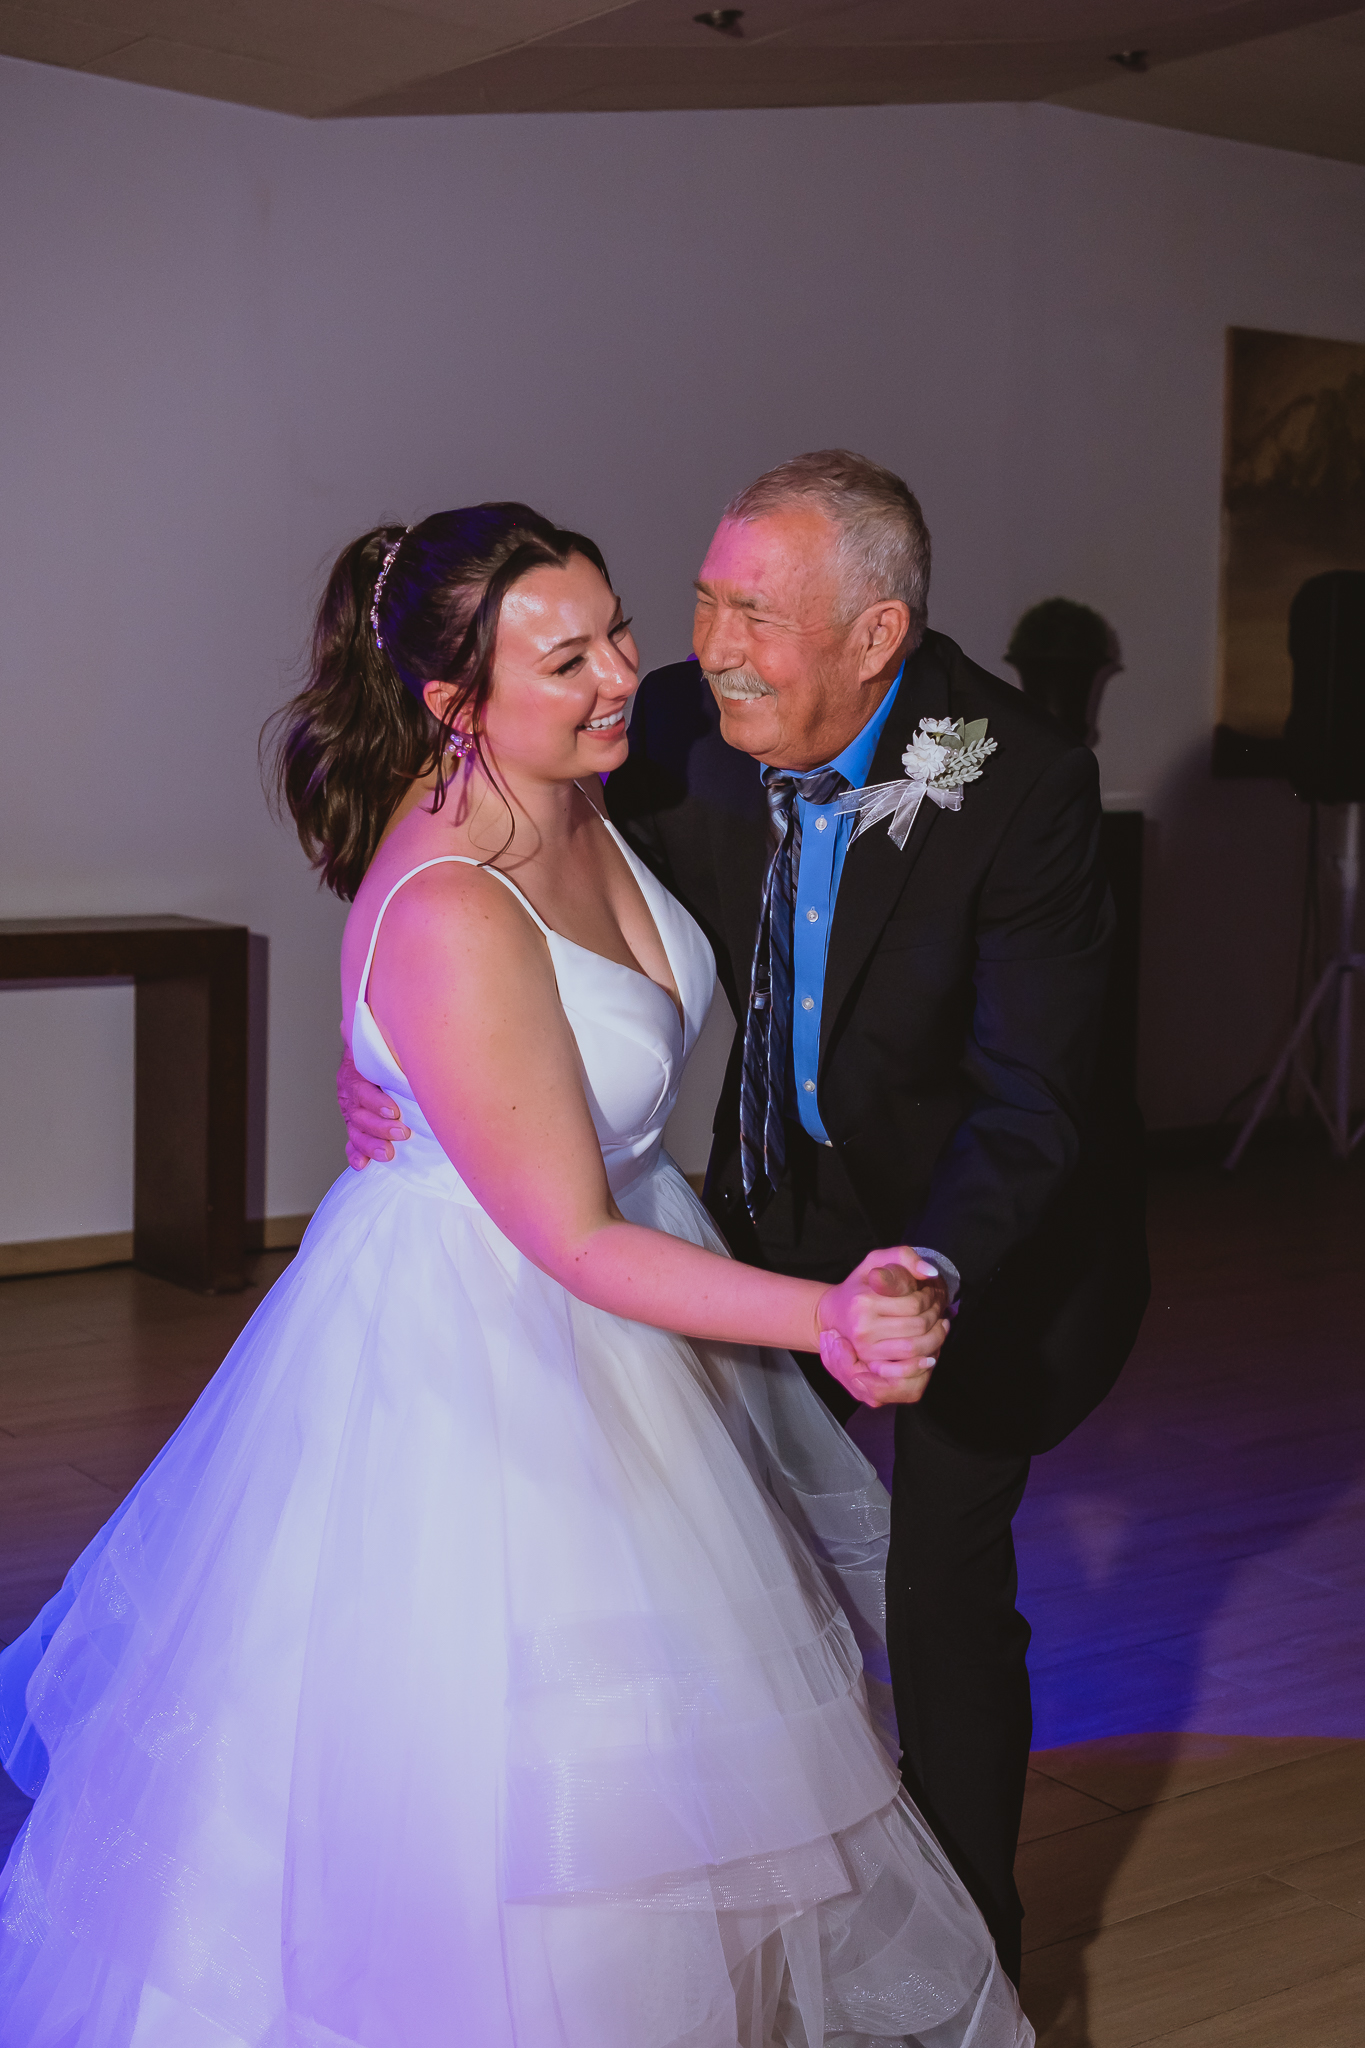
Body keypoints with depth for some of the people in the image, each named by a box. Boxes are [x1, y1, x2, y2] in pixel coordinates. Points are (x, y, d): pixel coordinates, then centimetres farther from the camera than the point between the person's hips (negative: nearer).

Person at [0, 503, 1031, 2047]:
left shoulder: (579, 796, -6)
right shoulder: (449, 918, -33)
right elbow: (571, 1240, -29)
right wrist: (822, 1316, -35)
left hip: (622, 1281, 9)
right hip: (481, 1340, -9)